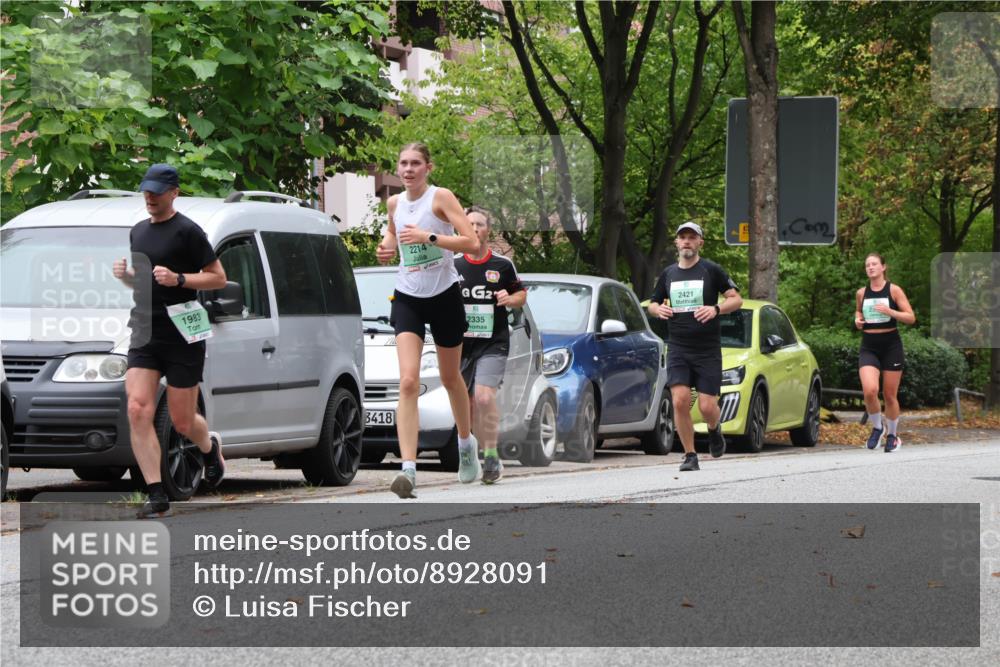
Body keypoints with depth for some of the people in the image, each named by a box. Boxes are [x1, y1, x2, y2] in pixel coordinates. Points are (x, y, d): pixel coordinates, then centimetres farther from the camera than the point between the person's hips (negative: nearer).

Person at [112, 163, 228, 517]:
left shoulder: (187, 231, -6)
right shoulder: (138, 232, 16)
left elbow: (218, 277, -6)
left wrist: (178, 279, -20)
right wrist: (125, 274, 5)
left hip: (182, 338, -6)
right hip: (144, 335, 6)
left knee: (182, 422, 2)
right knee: (138, 411, -13)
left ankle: (210, 448, 39)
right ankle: (157, 495, -13)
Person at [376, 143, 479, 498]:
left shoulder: (441, 197, -10)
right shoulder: (395, 203, 4)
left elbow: (471, 242, -17)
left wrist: (429, 237, -26)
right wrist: (387, 247, 3)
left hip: (444, 296, -2)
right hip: (407, 298, 2)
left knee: (450, 378, 15)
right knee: (408, 382, -15)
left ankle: (466, 440, 45)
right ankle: (408, 468, -24)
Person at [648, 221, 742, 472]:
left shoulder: (712, 270, 0)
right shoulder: (668, 274, 11)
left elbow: (736, 299, 0)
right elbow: (652, 303, 22)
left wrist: (716, 309, -19)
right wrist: (658, 309, -3)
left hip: (708, 349, -2)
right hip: (677, 349, 2)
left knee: (707, 406, -6)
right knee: (680, 401, -13)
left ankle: (714, 430, 30)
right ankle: (690, 456, -2)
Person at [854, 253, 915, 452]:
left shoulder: (893, 290, -3)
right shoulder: (861, 293, 7)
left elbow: (911, 317, -6)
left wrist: (889, 311, -21)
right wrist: (857, 319, 4)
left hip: (891, 346, -2)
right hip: (869, 347, 2)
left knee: (890, 395, 4)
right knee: (869, 390, -19)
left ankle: (892, 435, 24)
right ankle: (877, 427, 5)